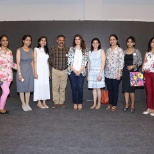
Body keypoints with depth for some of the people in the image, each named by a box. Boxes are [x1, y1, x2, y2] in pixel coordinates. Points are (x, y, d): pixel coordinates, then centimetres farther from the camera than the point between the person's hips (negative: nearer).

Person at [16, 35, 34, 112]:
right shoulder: (19, 50, -5)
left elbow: (32, 62, 11)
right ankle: (23, 104, 14)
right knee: (22, 88, 3)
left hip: (30, 71, 4)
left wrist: (33, 72, 7)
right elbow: (18, 63, -9)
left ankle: (27, 104, 17)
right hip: (22, 70, -4)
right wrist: (19, 73, -14)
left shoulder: (31, 50, 8)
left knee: (28, 88, 8)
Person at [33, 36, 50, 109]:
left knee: (45, 85, 5)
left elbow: (47, 62, 14)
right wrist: (35, 72, -13)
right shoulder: (36, 49, -1)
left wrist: (48, 72, 10)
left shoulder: (46, 50, 14)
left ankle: (44, 102, 12)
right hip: (39, 69, -5)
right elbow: (35, 61, -7)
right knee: (39, 85, -4)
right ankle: (39, 103, 6)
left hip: (45, 69, 5)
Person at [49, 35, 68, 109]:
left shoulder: (67, 49, 1)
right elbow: (50, 59, 8)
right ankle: (55, 102, 9)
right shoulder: (53, 49, 0)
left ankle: (62, 102, 15)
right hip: (55, 70, 0)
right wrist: (53, 65, 6)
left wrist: (67, 66, 1)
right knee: (55, 87, 0)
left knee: (63, 87, 6)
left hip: (64, 71, 1)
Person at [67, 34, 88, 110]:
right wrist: (74, 70, -8)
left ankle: (80, 103, 7)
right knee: (74, 87, 0)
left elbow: (85, 62, 2)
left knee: (80, 87, -6)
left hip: (81, 72, 0)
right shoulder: (71, 49, 8)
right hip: (72, 71, 0)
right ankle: (75, 103, 10)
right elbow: (69, 60, 1)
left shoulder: (84, 50, 9)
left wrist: (79, 71, -9)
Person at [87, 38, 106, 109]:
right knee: (94, 88, 6)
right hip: (91, 72, 4)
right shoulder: (90, 52, 12)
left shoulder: (101, 51, -1)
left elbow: (103, 63, -7)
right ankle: (94, 104, 13)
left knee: (98, 88, -1)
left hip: (98, 71, -4)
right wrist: (88, 74, 9)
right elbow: (89, 63, 13)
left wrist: (100, 74, -14)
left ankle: (99, 103, 10)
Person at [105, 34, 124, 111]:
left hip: (116, 74, -4)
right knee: (109, 89, 10)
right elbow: (106, 62, 12)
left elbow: (121, 62, -9)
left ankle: (114, 105, 16)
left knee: (115, 89, 5)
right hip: (108, 74, 4)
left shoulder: (119, 50, -4)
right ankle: (110, 103, 23)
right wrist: (104, 71, 7)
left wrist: (119, 73, -13)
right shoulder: (108, 50, 11)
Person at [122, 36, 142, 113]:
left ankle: (132, 105, 9)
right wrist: (121, 70, 2)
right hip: (125, 71, 4)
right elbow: (122, 62, 12)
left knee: (131, 88, -4)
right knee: (125, 88, 2)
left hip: (133, 71, -3)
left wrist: (133, 66, -16)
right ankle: (126, 105, 10)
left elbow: (140, 61, -2)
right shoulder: (124, 52, 11)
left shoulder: (137, 51, 1)